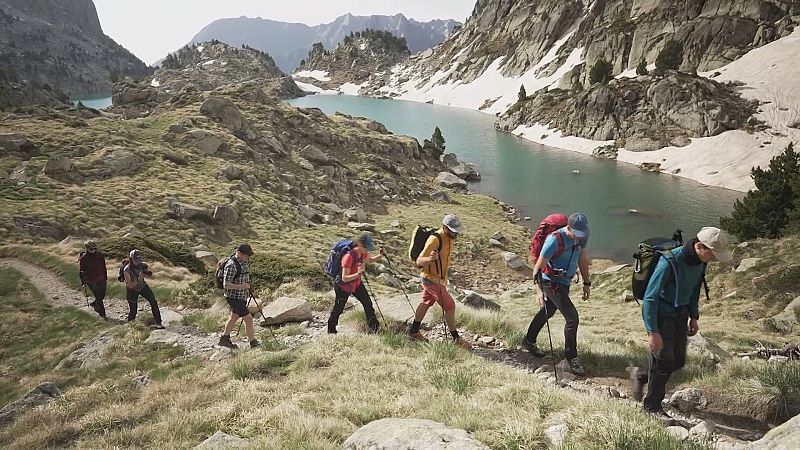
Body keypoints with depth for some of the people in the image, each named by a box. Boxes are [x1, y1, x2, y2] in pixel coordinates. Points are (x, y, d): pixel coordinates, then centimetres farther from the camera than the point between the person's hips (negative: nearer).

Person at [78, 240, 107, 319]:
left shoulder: (99, 255, 1)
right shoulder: (83, 259, -9)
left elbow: (103, 267, 12)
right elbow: (81, 271, -3)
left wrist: (106, 278, 13)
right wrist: (83, 283, -4)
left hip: (101, 280, 4)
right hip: (91, 281, -4)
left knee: (102, 295, 12)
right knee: (98, 297, -2)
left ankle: (94, 304, 42)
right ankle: (102, 313, 11)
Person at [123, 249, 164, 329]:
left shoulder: (141, 265, -16)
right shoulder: (127, 270, -26)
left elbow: (150, 275, -4)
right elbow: (129, 285, -26)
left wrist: (147, 273, -27)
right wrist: (137, 280, -42)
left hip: (142, 286, 3)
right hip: (132, 290, -3)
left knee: (153, 302, -9)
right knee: (133, 310, 0)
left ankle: (158, 323, -3)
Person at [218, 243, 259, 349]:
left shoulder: (245, 261, 4)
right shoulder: (231, 265, -24)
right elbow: (226, 285, -26)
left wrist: (247, 286, 18)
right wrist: (242, 286, -29)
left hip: (242, 296, 9)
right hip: (234, 297, -9)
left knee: (234, 317, 20)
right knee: (248, 319, -8)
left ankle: (224, 339, 35)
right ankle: (253, 343, 1)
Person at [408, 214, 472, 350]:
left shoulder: (449, 237, 0)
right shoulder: (435, 239, -28)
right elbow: (419, 261, -30)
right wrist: (430, 258, -51)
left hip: (439, 277, 9)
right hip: (432, 279, -9)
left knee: (426, 303, 21)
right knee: (450, 306, -5)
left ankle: (414, 331, 36)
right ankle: (456, 339, 8)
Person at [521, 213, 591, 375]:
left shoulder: (582, 236, -6)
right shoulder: (555, 240, -28)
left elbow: (582, 259, 10)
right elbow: (538, 267, -26)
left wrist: (587, 283, 11)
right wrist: (539, 291, -33)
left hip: (565, 282, 8)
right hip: (552, 283, -8)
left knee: (549, 311, 24)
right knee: (572, 317, -12)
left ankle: (529, 342, 44)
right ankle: (571, 358, 4)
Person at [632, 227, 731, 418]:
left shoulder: (700, 261, -5)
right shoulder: (669, 262, -29)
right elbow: (650, 298, -25)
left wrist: (694, 316, 15)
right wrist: (653, 332, -25)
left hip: (680, 314, 8)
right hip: (661, 315, -8)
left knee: (678, 361, 10)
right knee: (664, 362, -5)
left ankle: (641, 376, 32)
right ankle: (652, 406, 14)